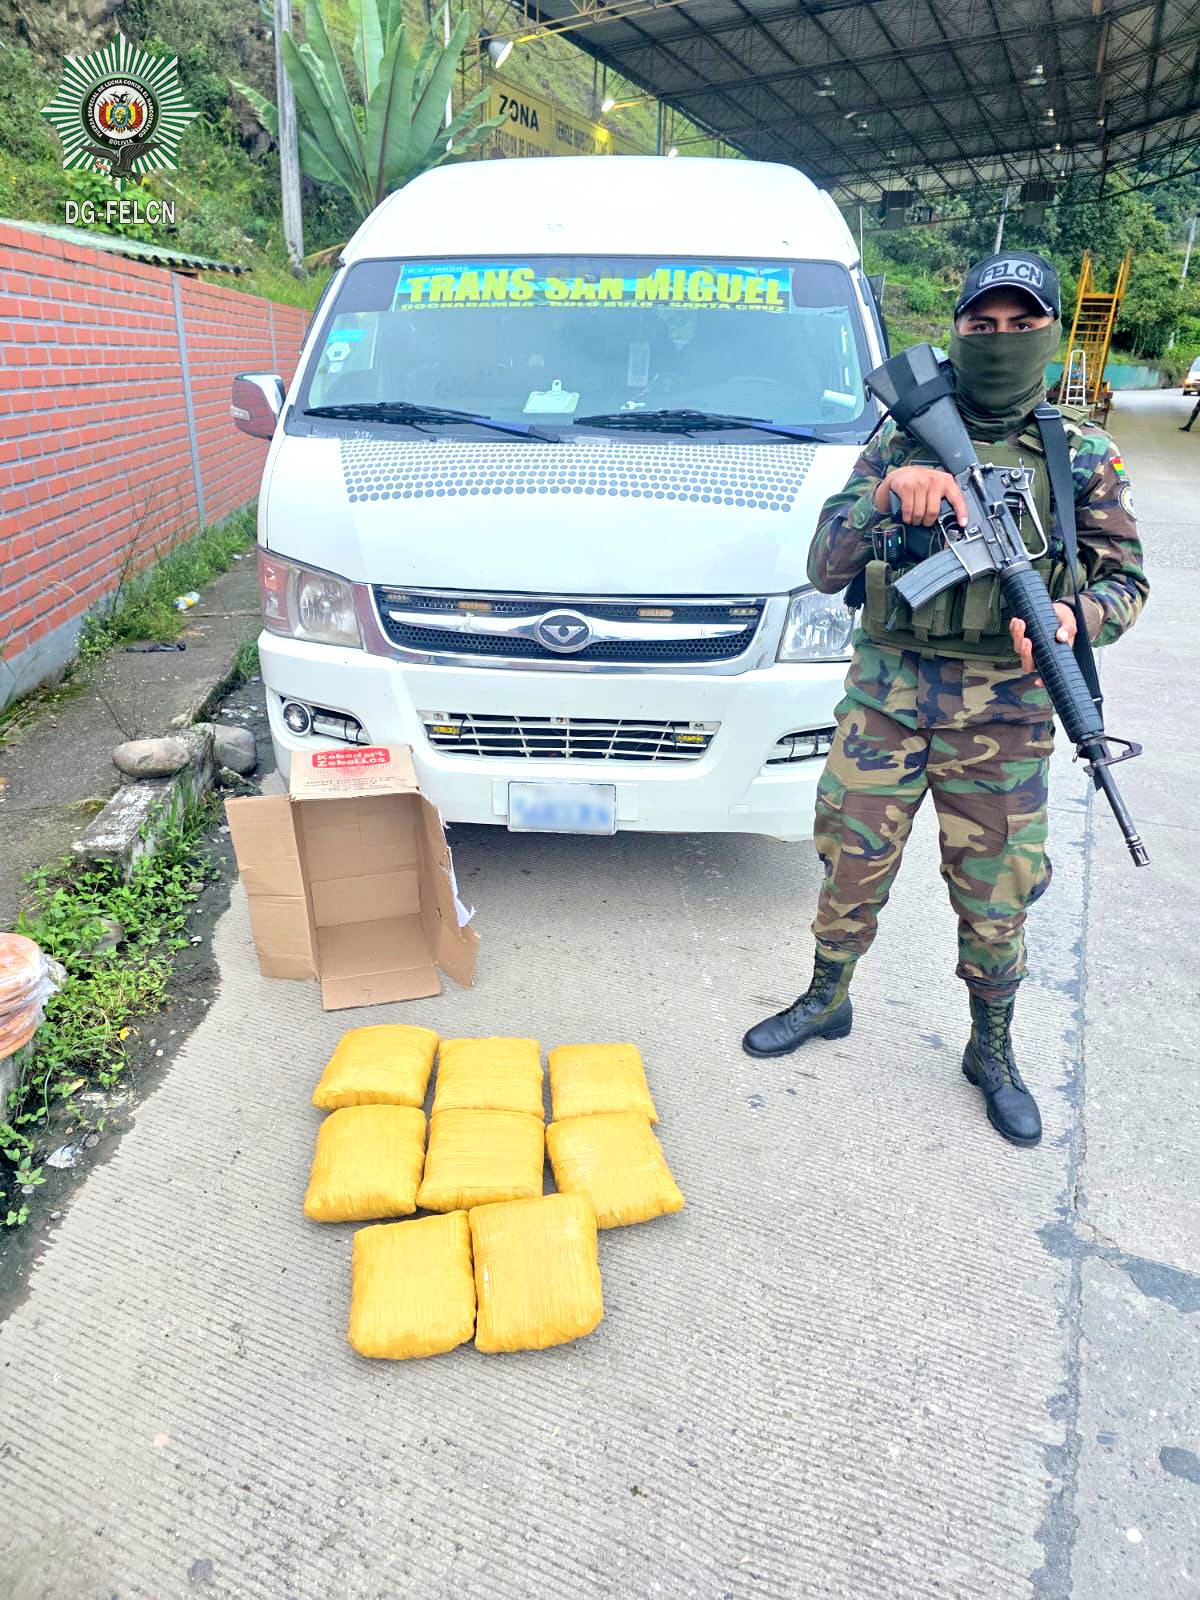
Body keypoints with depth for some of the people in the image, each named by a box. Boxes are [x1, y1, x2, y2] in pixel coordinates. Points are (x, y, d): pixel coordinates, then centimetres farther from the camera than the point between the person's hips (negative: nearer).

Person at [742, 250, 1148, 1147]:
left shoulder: (1084, 455, 4)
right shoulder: (902, 439, 4)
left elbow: (1126, 579, 6)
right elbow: (826, 570, -3)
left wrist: (1075, 616, -18)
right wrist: (886, 494, -23)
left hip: (1003, 713, 0)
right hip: (885, 699, 1)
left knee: (996, 896, 9)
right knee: (851, 868, 10)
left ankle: (991, 1052, 32)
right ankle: (827, 1002, 36)